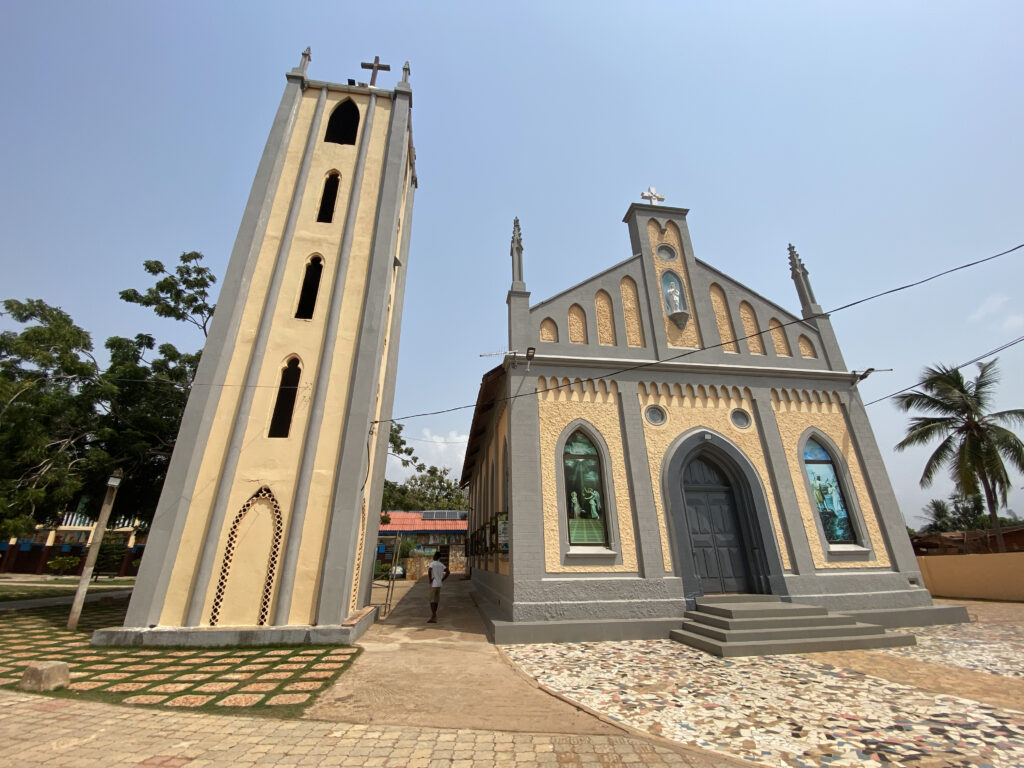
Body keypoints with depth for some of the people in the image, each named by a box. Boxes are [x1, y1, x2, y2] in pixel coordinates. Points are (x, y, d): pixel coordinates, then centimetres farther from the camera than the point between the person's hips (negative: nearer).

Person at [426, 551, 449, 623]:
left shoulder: (432, 563, -10)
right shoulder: (441, 564, 9)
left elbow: (429, 570, -29)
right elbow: (447, 572, 7)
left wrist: (430, 580, -17)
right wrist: (442, 579, 9)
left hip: (433, 584, -7)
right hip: (439, 584, 7)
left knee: (432, 601, -4)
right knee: (436, 600, 16)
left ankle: (433, 617, -9)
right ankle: (434, 614, 24)